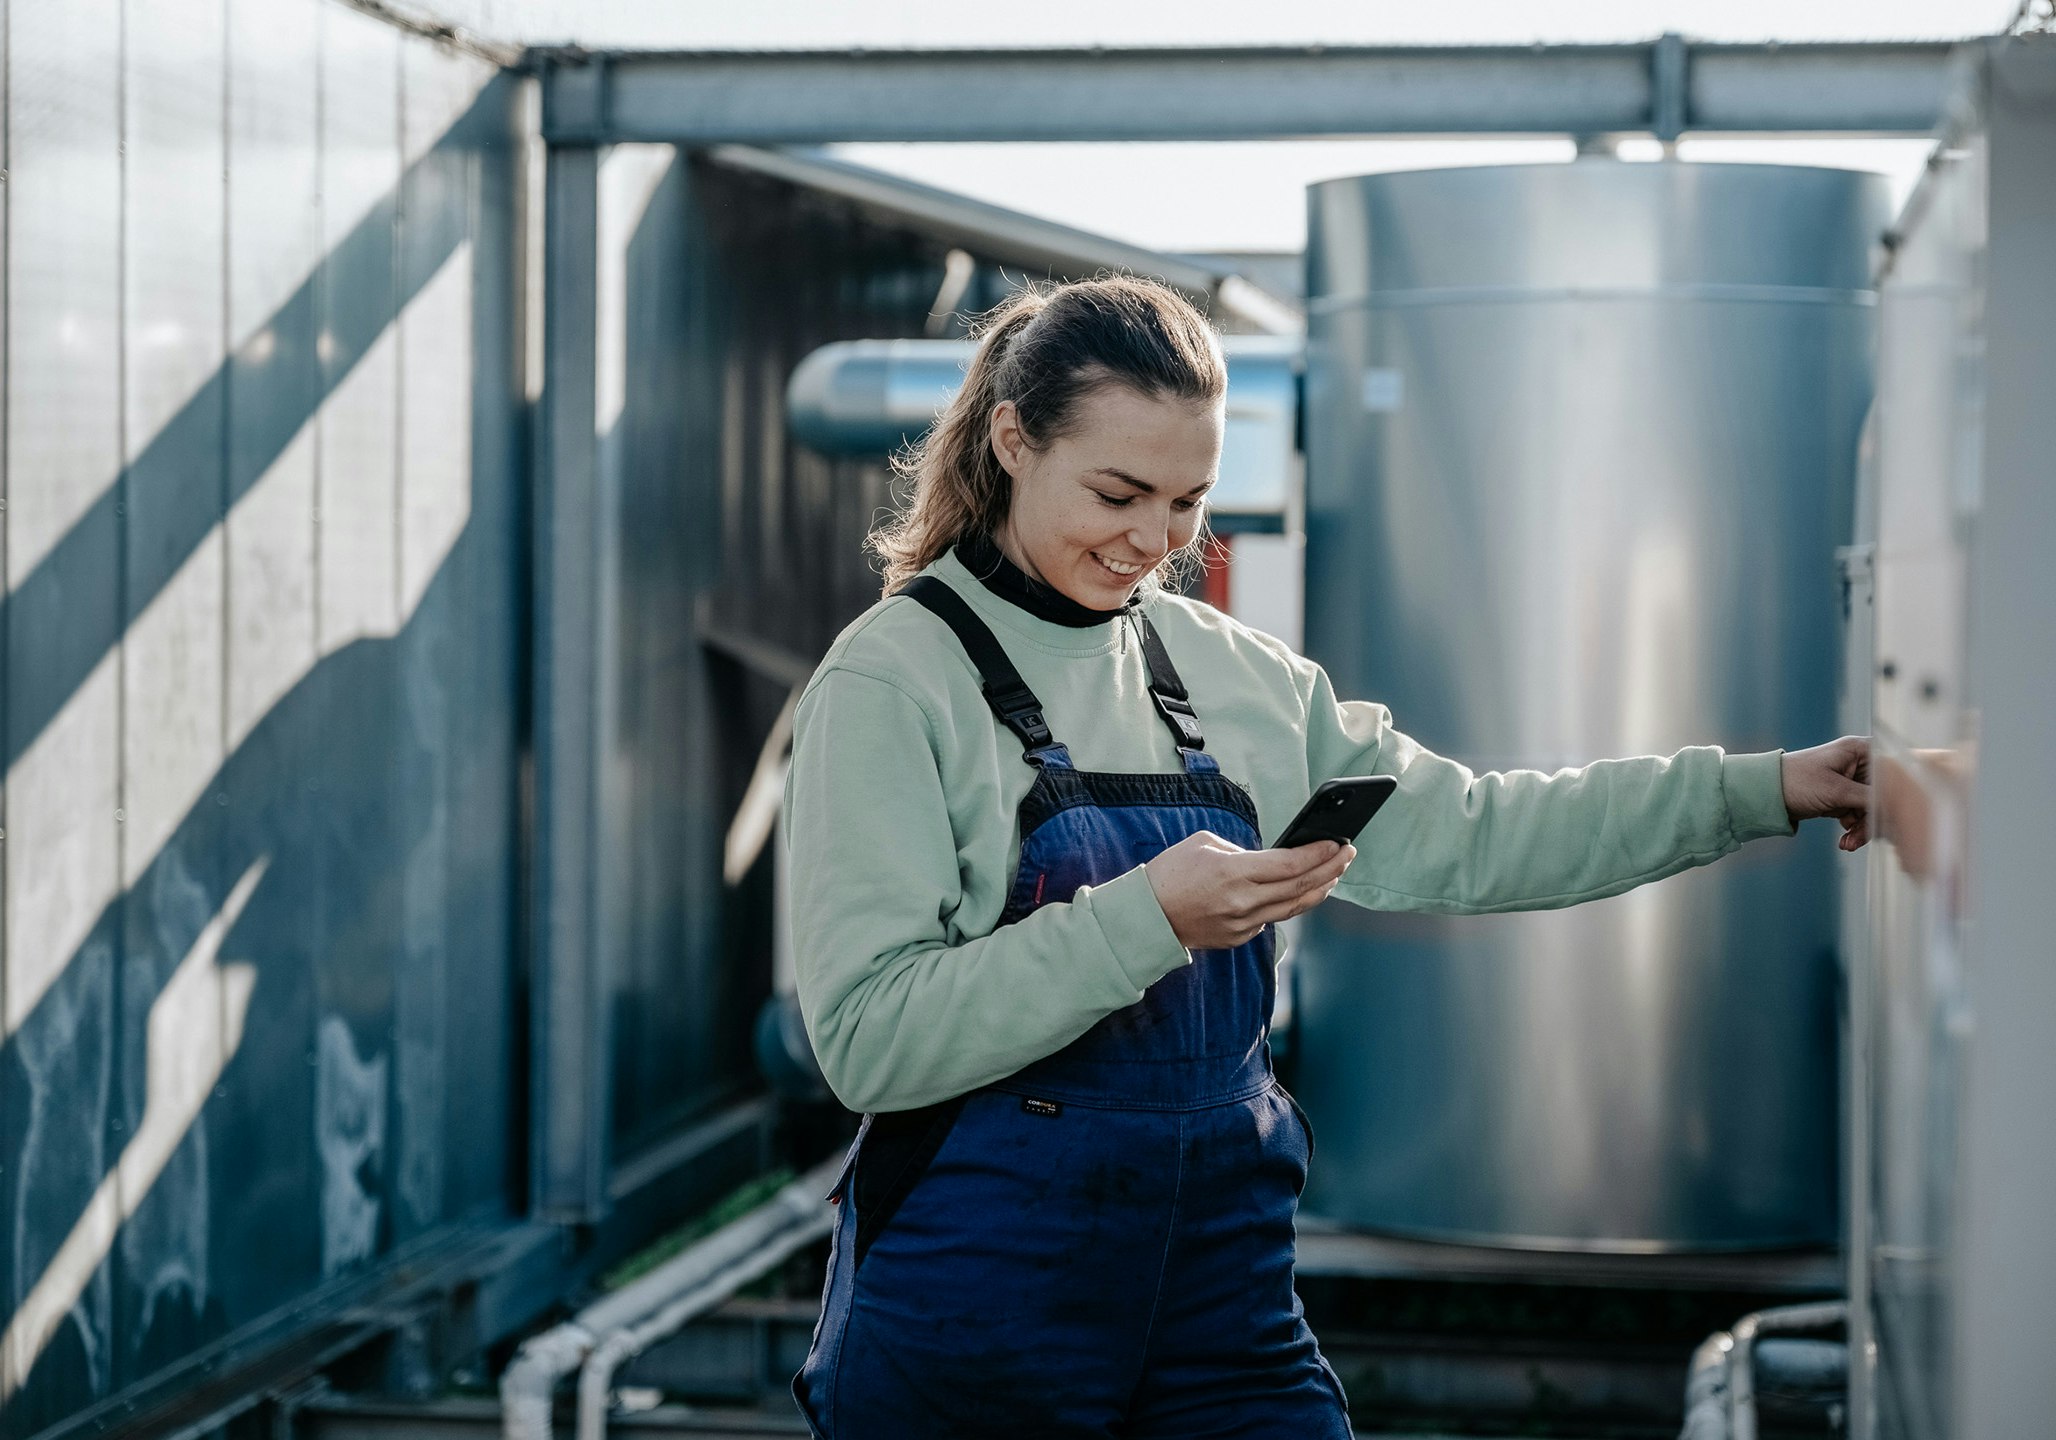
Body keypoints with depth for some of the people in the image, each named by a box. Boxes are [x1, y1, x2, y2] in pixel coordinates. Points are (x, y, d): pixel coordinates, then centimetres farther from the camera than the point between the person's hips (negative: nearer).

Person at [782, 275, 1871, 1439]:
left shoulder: (1235, 674, 9)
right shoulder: (896, 680, -10)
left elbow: (1459, 839, 10)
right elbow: (870, 1039, -18)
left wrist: (1763, 791, 5)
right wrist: (1143, 920, -26)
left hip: (1224, 1296, 5)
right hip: (980, 1328, -5)